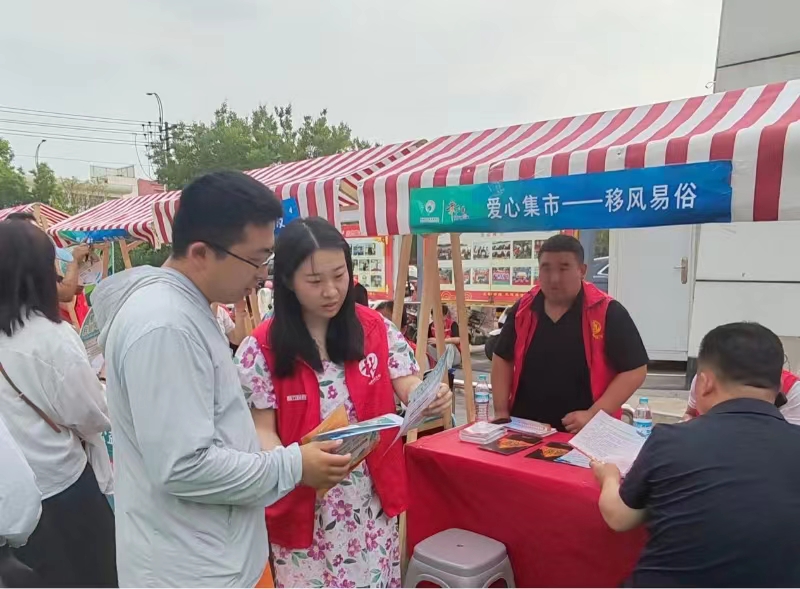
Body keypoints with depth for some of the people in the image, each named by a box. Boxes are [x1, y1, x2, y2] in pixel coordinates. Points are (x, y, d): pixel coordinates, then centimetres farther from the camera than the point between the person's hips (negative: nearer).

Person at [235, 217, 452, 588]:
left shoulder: (376, 328, -3)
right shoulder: (261, 350, -12)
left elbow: (409, 387, -4)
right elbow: (262, 428, -8)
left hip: (373, 500, 3)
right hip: (304, 508, -2)